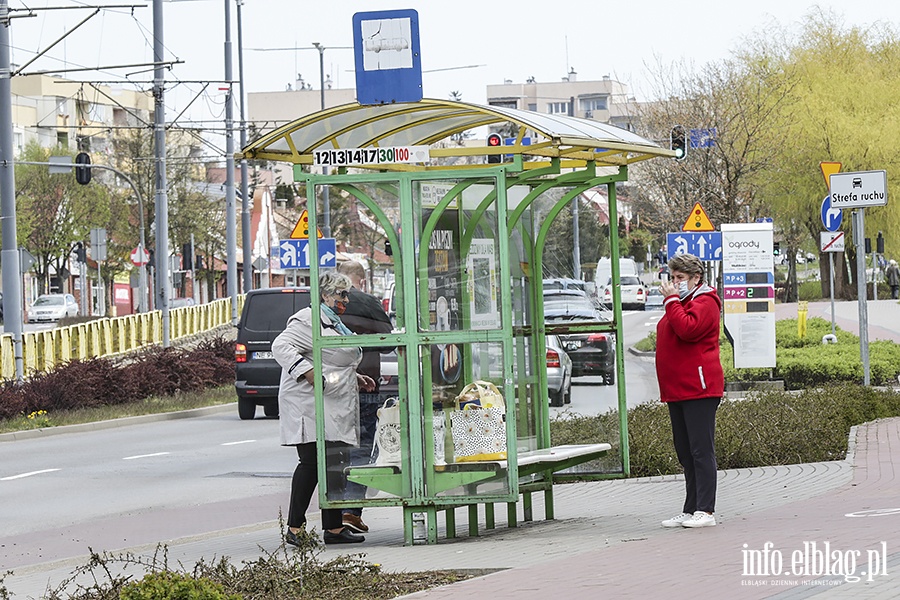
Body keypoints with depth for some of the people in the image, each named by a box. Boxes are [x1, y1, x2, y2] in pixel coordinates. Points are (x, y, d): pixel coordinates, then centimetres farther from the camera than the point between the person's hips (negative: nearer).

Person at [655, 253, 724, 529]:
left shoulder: (704, 303, -7)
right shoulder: (679, 303, 23)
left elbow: (688, 330, -24)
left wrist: (671, 300, -16)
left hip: (698, 389, -10)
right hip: (677, 390, 10)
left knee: (701, 450, -9)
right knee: (686, 452, 11)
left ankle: (705, 511, -10)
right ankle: (690, 511, 14)